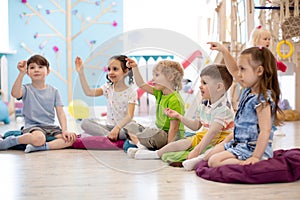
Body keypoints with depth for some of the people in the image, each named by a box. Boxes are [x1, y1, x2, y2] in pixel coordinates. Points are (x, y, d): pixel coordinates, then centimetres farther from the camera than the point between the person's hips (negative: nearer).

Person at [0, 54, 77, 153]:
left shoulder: (53, 91, 9)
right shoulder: (26, 89, 1)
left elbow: (60, 112, 3)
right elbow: (15, 94, -24)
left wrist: (64, 130, -11)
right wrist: (21, 73, -29)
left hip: (51, 126, 4)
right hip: (32, 126, -3)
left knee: (72, 138, -21)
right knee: (39, 138, -38)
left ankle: (43, 146, -25)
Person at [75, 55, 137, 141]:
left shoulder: (131, 92, -6)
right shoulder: (108, 88, 7)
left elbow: (129, 115, -16)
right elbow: (88, 92, -6)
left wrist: (117, 128, -31)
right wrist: (81, 73, -11)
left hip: (124, 127, -4)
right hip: (109, 126, 5)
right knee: (85, 122, -19)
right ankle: (110, 135, -32)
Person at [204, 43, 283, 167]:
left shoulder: (262, 99, -22)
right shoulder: (248, 91, 6)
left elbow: (265, 132, -27)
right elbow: (233, 71, 22)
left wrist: (256, 157, -30)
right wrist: (224, 51, 17)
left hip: (253, 148, -10)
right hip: (238, 143, 10)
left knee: (214, 162, -22)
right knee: (208, 156, 13)